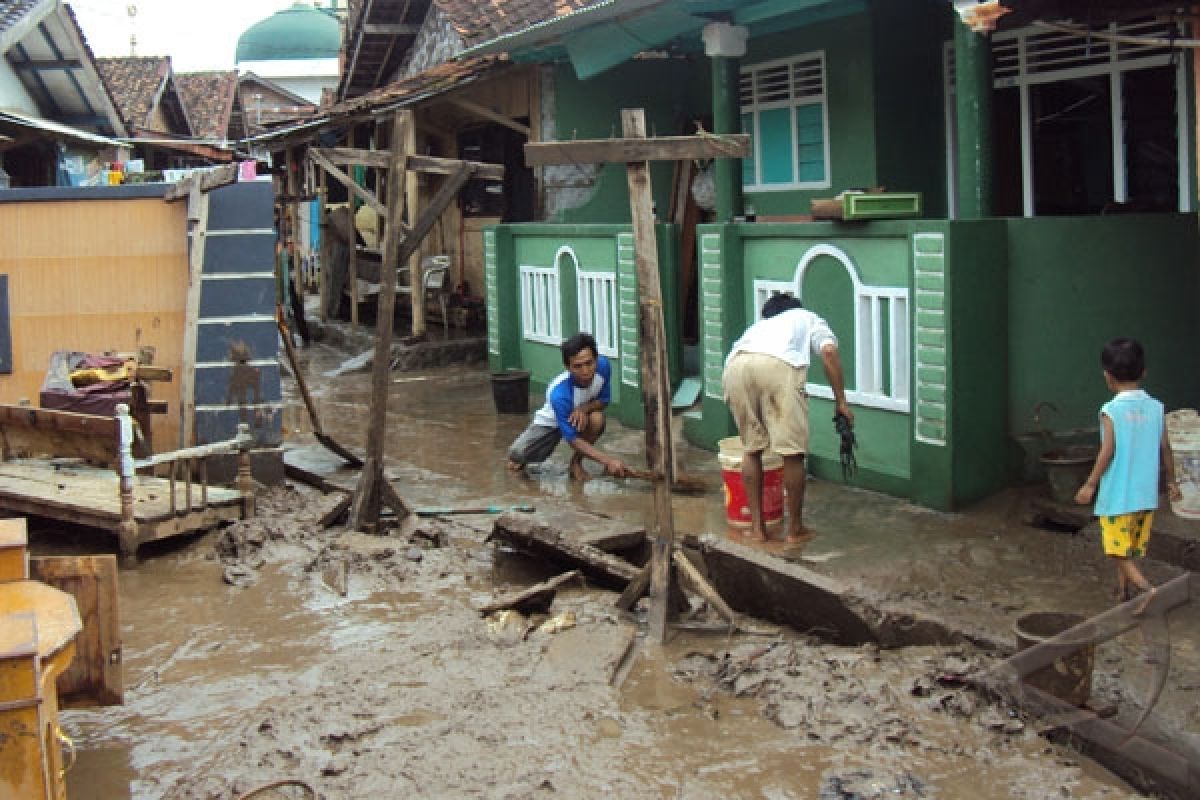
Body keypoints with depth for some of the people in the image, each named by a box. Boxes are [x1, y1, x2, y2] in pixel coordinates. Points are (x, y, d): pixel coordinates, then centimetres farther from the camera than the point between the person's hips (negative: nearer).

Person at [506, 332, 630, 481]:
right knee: (517, 455, -15)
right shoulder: (559, 393, -40)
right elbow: (573, 439, -35)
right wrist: (608, 460, -45)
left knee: (597, 419, -32)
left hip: (582, 413, 2)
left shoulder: (603, 366, -30)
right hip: (552, 422, -2)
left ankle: (576, 462, -6)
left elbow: (604, 400, -11)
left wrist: (584, 408, -35)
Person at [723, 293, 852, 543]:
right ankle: (795, 529, 16)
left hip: (735, 364, 4)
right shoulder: (809, 318, 35)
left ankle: (756, 527, 21)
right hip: (779, 365, -4)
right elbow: (829, 352, 13)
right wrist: (840, 401, 13)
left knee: (751, 449, 18)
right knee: (793, 452, 7)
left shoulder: (758, 325, 45)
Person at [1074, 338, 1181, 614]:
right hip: (1146, 493, 5)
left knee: (1118, 548, 1)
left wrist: (1090, 485, -8)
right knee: (1129, 546, 18)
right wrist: (1171, 480, 18)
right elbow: (1164, 448, 5)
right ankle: (1123, 589, 26)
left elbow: (1107, 451, -16)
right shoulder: (1155, 407, 0)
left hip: (1117, 494, -5)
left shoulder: (1111, 410, -14)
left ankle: (1145, 586, -15)